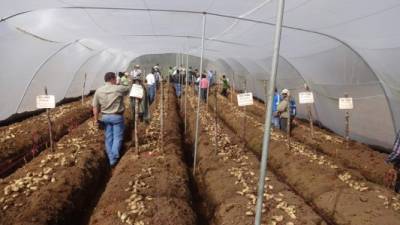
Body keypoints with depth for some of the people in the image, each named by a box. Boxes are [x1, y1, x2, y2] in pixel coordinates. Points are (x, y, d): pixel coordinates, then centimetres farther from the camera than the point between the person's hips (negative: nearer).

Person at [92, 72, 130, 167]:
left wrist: (96, 119, 6)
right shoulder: (119, 88, -13)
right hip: (117, 116, -4)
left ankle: (110, 158, 21)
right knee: (117, 137, 5)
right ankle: (114, 159, 1)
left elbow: (95, 107, -2)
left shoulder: (98, 90, -2)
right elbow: (130, 88, 3)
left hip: (105, 117, 4)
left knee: (108, 138, 13)